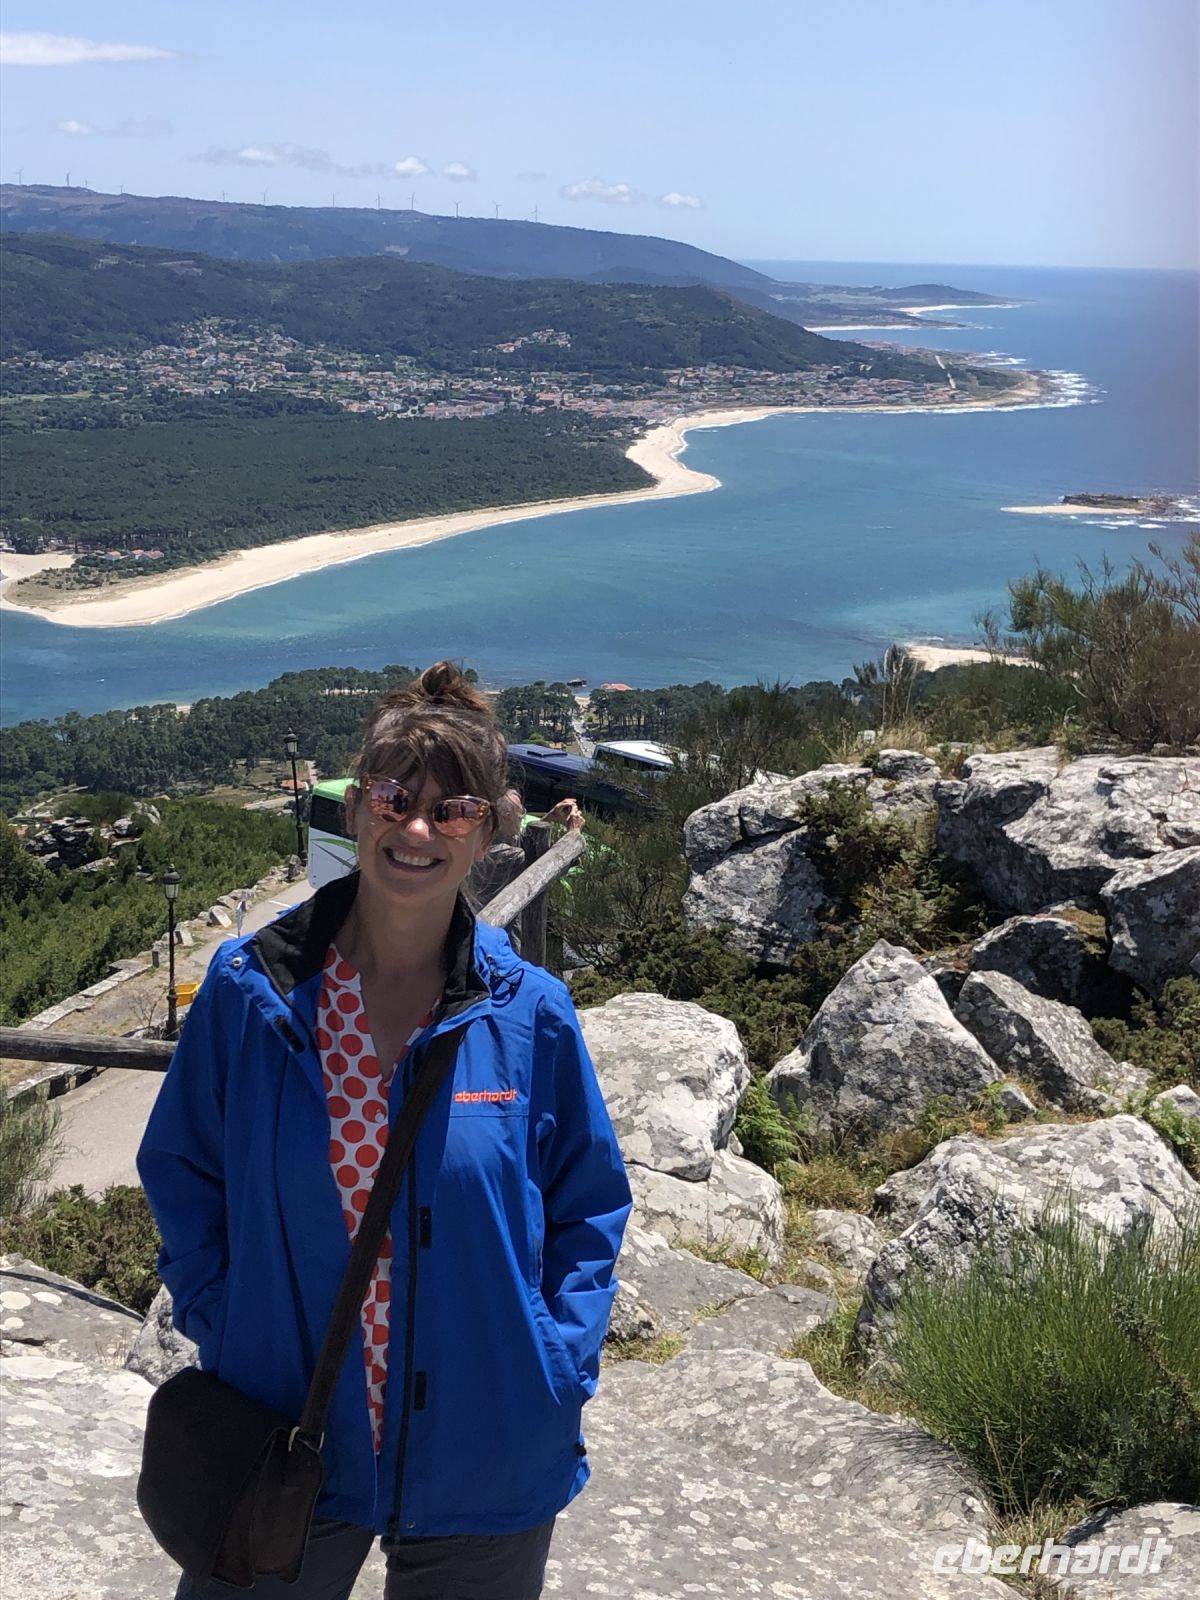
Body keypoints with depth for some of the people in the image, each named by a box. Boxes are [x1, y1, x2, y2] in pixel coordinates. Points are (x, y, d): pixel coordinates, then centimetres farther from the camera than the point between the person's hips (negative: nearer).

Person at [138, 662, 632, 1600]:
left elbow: (591, 1204, 1)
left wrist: (558, 1371, -7)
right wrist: (217, 1321, -6)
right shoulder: (249, 989, -9)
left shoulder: (530, 1014, -9)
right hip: (280, 1447, 0)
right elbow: (181, 1172, 4)